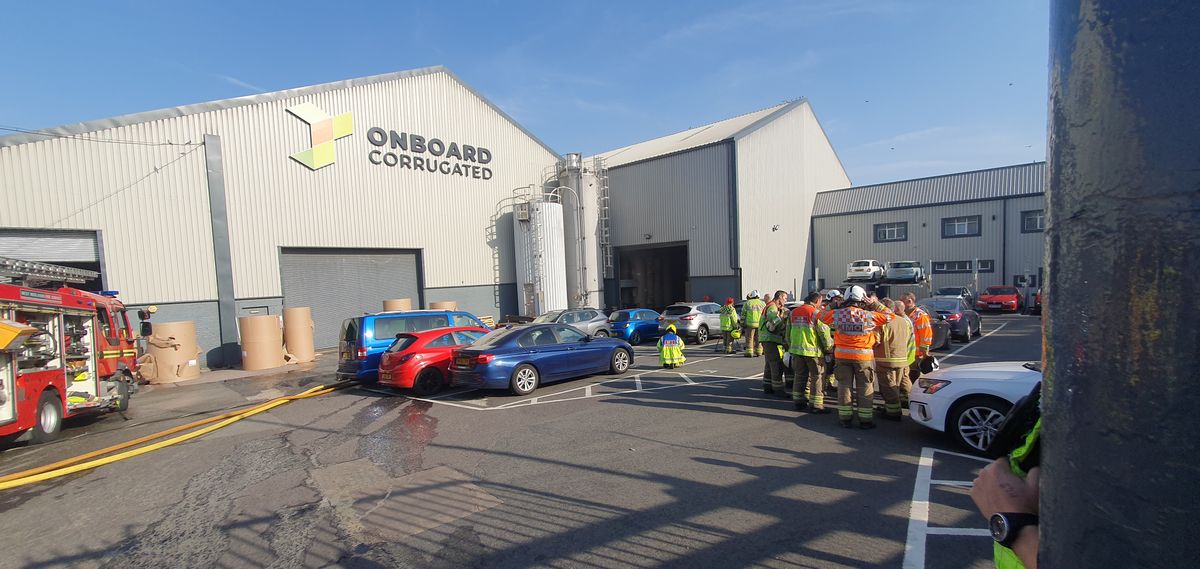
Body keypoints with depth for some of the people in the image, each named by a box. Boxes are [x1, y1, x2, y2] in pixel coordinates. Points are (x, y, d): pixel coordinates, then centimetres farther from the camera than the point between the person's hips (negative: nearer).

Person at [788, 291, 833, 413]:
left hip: (796, 349, 6)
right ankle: (815, 405, 7)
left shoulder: (793, 312, 9)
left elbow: (788, 332, 16)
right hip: (813, 350, -6)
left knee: (799, 375, 15)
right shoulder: (816, 313, -11)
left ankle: (798, 401, 22)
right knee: (817, 377, 4)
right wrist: (830, 347, 3)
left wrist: (791, 346, 26)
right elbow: (824, 333, -11)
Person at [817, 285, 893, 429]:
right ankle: (865, 420, 15)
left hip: (842, 355, 2)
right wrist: (875, 304, 9)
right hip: (864, 356, -2)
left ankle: (845, 418, 17)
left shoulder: (836, 314, -6)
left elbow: (820, 315, 10)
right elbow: (889, 316, 3)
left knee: (844, 386, 11)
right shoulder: (869, 315, -11)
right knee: (864, 389, 9)